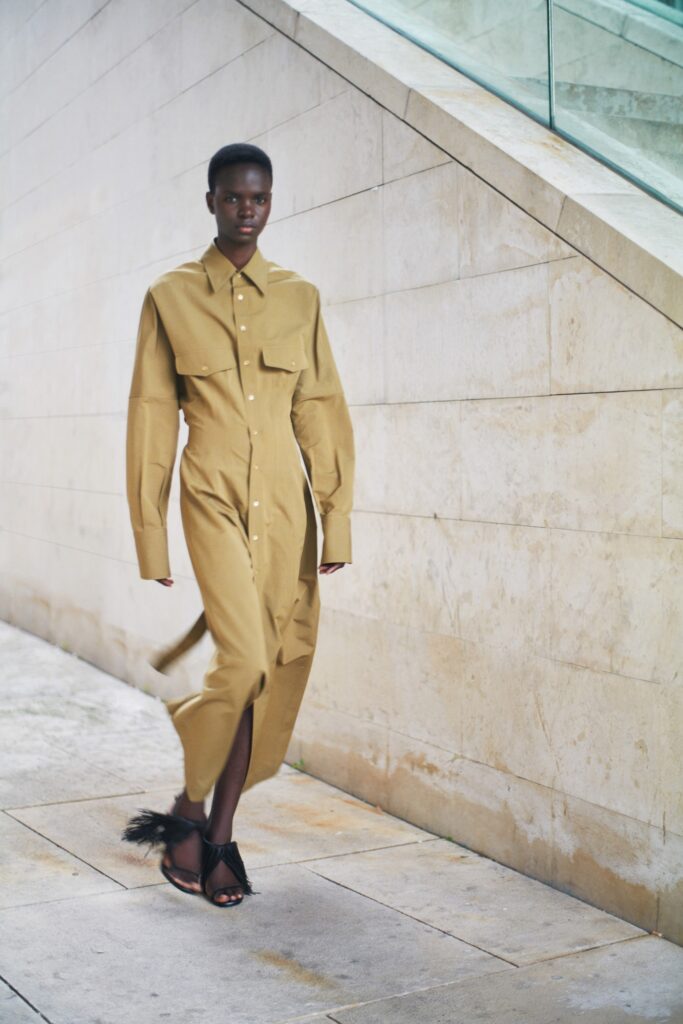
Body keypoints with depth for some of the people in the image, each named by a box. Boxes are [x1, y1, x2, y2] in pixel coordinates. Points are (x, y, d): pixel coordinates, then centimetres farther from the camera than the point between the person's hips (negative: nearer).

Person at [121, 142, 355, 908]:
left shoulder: (299, 298, 10)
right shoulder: (170, 297, 4)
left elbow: (323, 412, 9)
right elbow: (151, 420, 3)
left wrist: (336, 521, 1)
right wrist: (151, 542, 0)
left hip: (286, 505, 3)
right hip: (213, 500, -3)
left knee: (271, 673, 3)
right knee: (239, 659, -16)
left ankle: (220, 833, 18)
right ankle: (186, 812, 9)